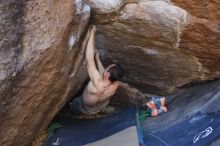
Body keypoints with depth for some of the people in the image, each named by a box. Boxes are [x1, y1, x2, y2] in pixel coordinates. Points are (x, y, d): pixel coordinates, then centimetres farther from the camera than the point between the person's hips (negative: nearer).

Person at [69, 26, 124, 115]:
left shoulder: (97, 84, -49)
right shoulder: (116, 84, -31)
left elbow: (89, 58, -49)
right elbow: (104, 74, -5)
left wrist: (92, 33, -43)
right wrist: (97, 58, -2)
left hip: (85, 110, -5)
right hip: (102, 106, 5)